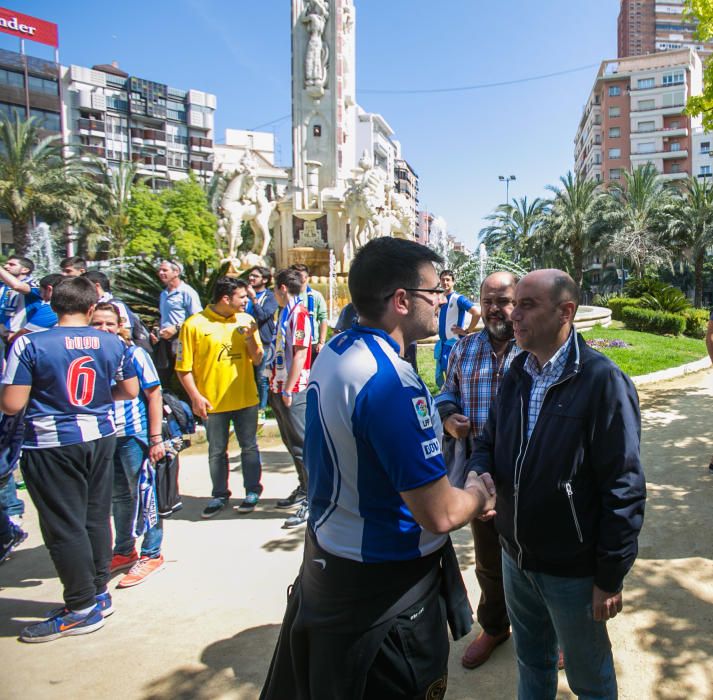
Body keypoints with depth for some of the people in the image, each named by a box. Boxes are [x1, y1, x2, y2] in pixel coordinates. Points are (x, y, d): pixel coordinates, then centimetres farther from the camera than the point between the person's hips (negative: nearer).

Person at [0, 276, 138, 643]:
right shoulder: (112, 343, 0)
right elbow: (129, 391, 8)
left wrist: (46, 394, 8)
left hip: (52, 445, -5)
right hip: (101, 437, 5)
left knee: (64, 526, 5)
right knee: (96, 517, 16)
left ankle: (83, 608, 14)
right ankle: (99, 592, 28)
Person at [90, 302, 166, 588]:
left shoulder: (135, 354, -9)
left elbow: (154, 395, -8)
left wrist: (155, 438, -11)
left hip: (134, 435, -5)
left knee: (143, 495, 6)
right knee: (118, 497, 18)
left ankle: (151, 554, 19)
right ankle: (124, 551, 33)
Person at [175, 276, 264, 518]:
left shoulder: (246, 320, 1)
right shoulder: (194, 324, -9)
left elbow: (257, 360, 2)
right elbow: (183, 367, -7)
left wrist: (250, 336, -13)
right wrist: (195, 396, -12)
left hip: (245, 399, 2)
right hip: (213, 401, -2)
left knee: (249, 446, 11)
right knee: (216, 451, 12)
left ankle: (253, 491, 27)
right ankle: (219, 495, 27)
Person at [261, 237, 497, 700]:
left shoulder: (337, 351, 0)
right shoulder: (390, 381, -29)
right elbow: (439, 515, -26)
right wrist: (480, 491, -4)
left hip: (325, 558, 9)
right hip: (383, 584, -9)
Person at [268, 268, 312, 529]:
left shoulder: (299, 313, -14)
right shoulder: (286, 313, 14)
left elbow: (300, 354, -19)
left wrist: (288, 390, -18)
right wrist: (276, 387, 16)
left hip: (293, 391, -9)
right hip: (281, 389, 9)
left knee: (301, 446, -4)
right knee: (292, 444, 17)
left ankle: (312, 500, 5)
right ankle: (303, 490, 31)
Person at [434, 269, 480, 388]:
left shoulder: (458, 299, -13)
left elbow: (477, 313, -25)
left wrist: (467, 331, -16)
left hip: (454, 344, -8)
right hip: (442, 344, 8)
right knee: (439, 378, 14)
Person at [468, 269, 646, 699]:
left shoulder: (602, 381, -20)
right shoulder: (518, 374, 2)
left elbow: (623, 487, -19)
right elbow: (489, 441, 11)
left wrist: (611, 577, -15)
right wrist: (479, 474, -12)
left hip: (573, 571, -6)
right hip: (516, 558, 6)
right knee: (531, 661, 26)